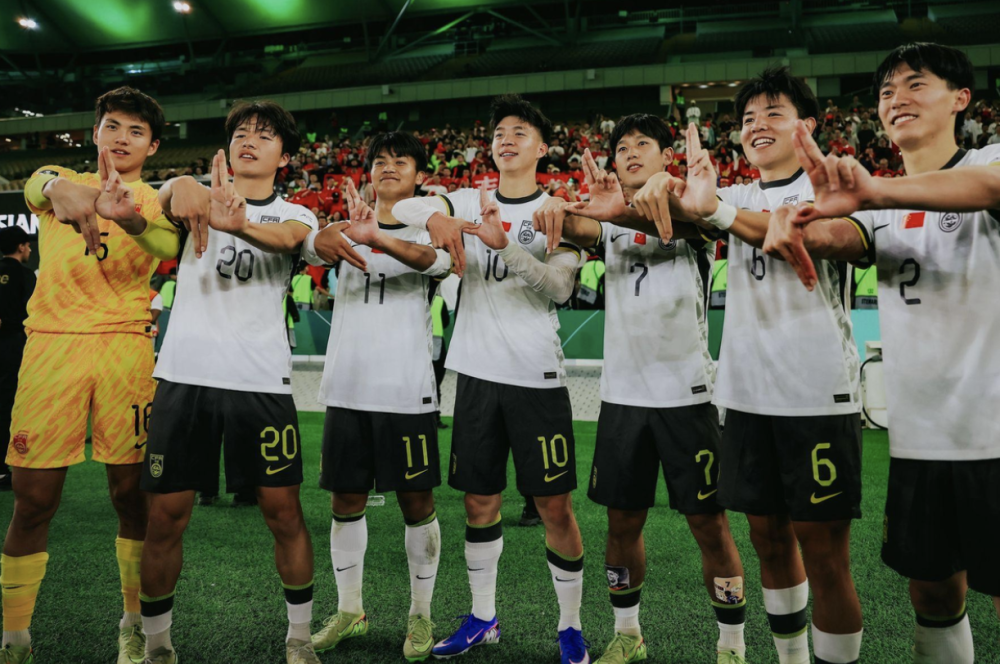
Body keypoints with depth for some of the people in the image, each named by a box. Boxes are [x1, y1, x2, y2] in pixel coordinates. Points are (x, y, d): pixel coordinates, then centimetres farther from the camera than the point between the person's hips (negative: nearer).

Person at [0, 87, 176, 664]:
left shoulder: (155, 204, 9)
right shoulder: (62, 182, 12)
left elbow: (169, 247, -15)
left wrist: (131, 219, -38)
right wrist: (59, 187, -39)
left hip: (127, 347, 0)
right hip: (52, 342, 1)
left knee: (131, 491, 3)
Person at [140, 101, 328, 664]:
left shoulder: (295, 215, 9)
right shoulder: (198, 198, 11)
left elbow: (287, 238, -16)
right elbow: (167, 196, -13)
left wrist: (239, 223, -39)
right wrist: (180, 186, -38)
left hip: (262, 381, 0)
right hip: (184, 375, 1)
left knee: (284, 511, 2)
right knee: (165, 517, 5)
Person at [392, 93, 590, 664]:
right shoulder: (471, 204, 11)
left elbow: (560, 286, -11)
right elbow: (402, 205, 5)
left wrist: (503, 243, -24)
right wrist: (436, 216, -16)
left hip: (537, 377, -3)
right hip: (478, 374, 4)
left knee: (555, 506, 1)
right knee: (480, 500, 12)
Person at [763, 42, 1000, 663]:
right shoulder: (883, 205, 14)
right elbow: (844, 238, -8)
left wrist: (873, 190, -44)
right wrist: (798, 225, -32)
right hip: (917, 434, 5)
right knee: (932, 591, 14)